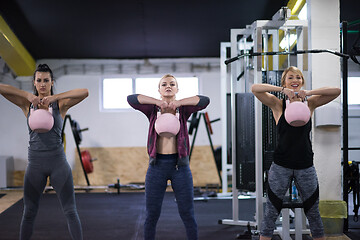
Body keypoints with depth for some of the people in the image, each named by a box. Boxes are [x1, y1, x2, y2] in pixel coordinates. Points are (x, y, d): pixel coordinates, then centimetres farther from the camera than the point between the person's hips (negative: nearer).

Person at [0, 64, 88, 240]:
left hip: (58, 162, -1)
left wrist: (53, 97, -24)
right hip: (35, 163, 1)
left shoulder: (61, 104, 0)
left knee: (70, 212, 2)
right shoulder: (27, 104, 3)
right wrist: (28, 95, -18)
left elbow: (84, 92, -17)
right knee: (29, 213, 9)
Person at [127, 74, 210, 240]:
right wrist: (158, 102, -14)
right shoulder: (153, 110, 3)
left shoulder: (183, 109, 4)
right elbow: (131, 99, -11)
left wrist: (178, 102, -14)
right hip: (157, 164, 0)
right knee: (152, 214, 7)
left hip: (180, 164, 0)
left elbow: (205, 100, -11)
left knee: (187, 214, 6)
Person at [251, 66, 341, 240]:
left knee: (313, 214, 12)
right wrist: (282, 90, -22)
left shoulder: (310, 103, 5)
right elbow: (255, 88, -13)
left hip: (306, 166, 2)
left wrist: (308, 93, -17)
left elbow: (336, 91, -5)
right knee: (270, 214, 3)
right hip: (281, 166, -2)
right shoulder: (278, 105, 0)